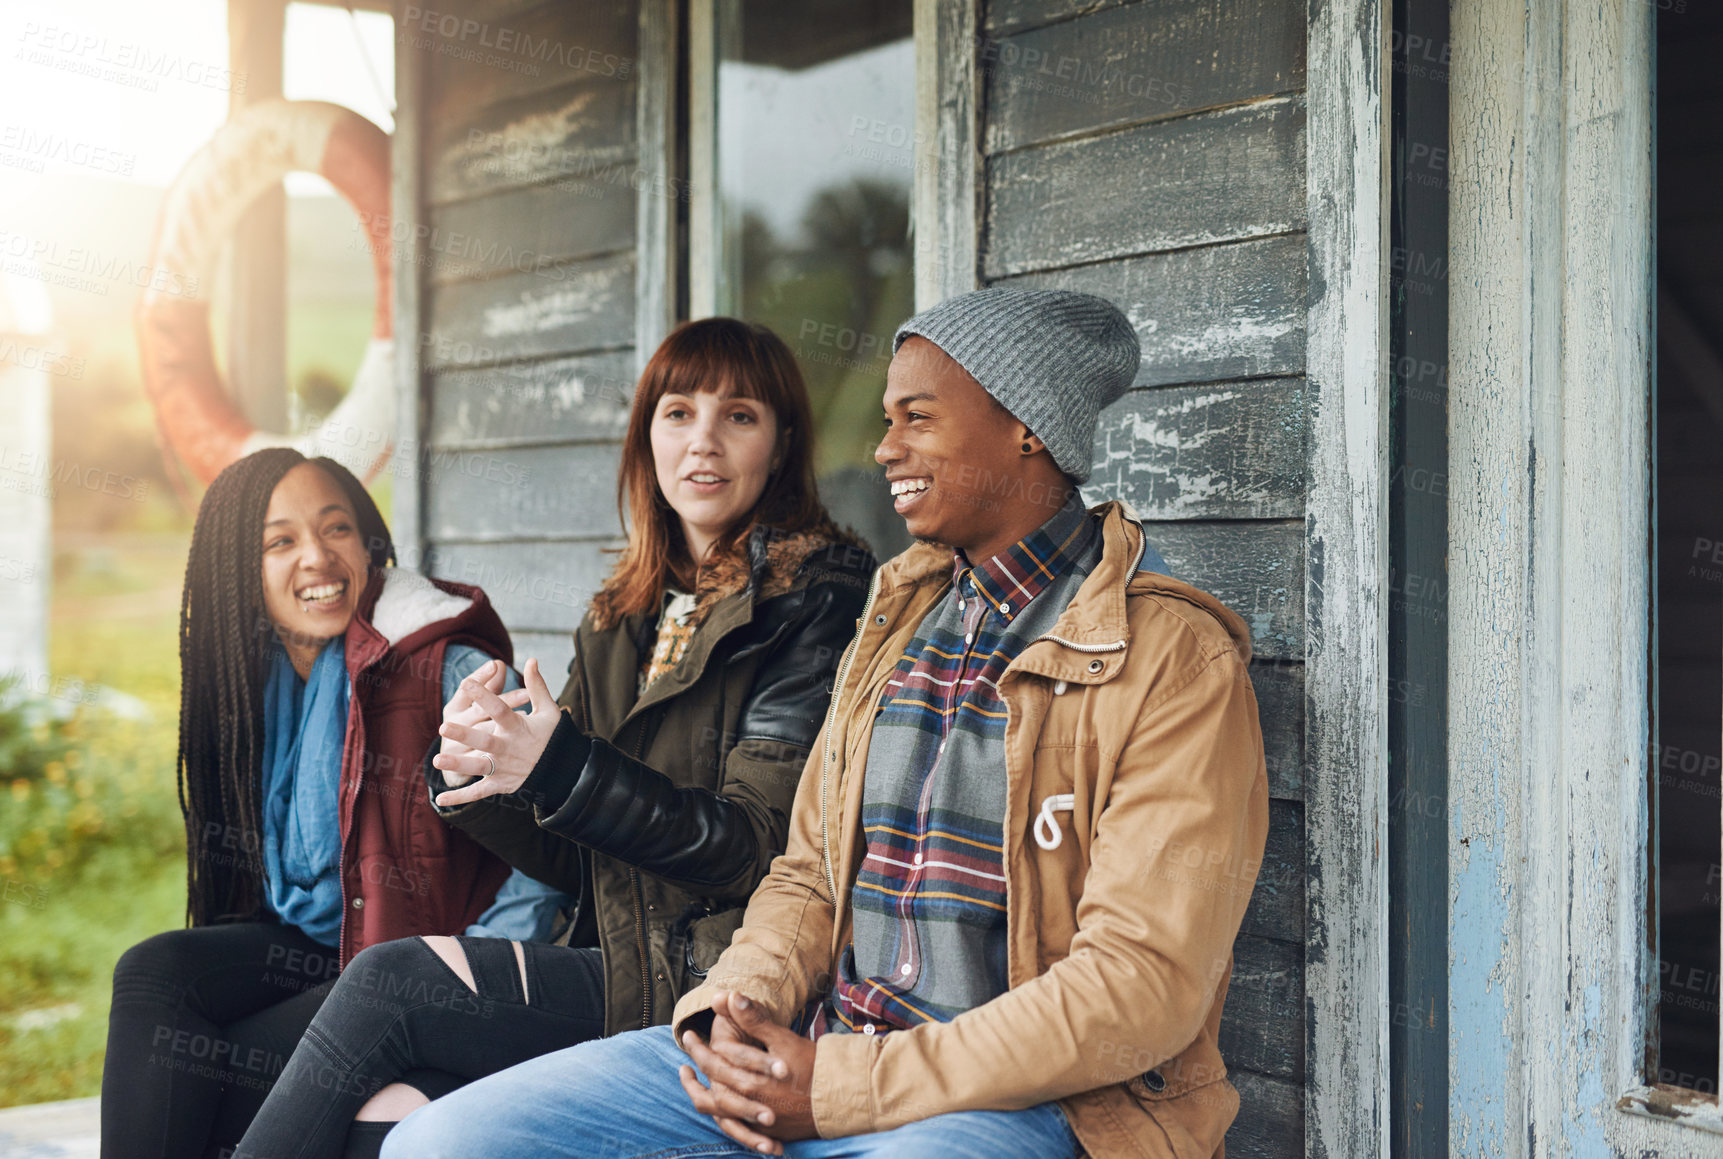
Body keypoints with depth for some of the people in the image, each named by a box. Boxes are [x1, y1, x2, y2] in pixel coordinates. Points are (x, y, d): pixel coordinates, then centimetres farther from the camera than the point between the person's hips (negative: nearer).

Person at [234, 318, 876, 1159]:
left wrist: (561, 769, -20)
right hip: (613, 969, 6)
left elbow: (757, 851, -12)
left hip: (716, 994, -6)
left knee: (384, 983, -17)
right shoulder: (623, 619, 17)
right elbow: (575, 860, 14)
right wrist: (474, 776, -6)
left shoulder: (813, 603, -5)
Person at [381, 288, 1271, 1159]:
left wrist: (842, 1087, -18)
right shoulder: (895, 621, 16)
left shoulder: (1176, 662, -8)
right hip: (807, 1057, 7)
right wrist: (736, 1013, -6)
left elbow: (1140, 988, -16)